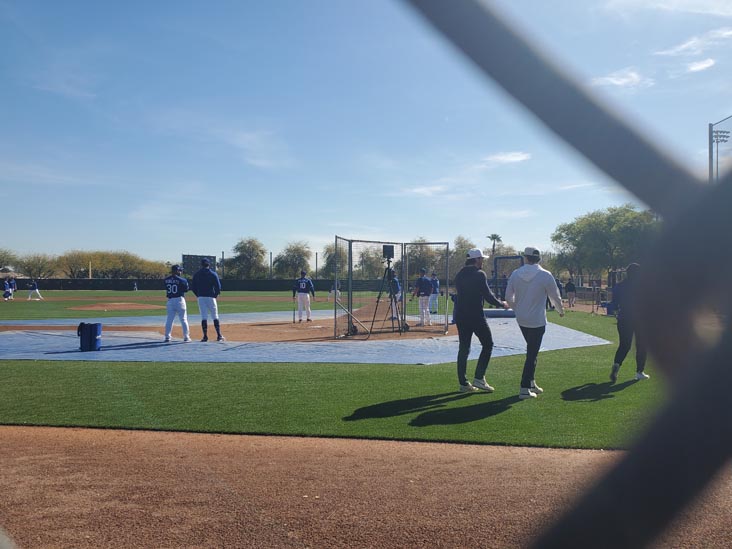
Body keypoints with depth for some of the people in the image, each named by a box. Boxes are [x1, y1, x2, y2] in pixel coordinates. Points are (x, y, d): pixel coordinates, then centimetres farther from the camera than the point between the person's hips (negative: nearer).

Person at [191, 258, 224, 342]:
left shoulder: (196, 274, 5)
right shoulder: (213, 274, -3)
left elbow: (193, 287, 4)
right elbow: (218, 286, -7)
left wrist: (198, 295, 12)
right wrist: (215, 295, 6)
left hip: (201, 298, 2)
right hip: (210, 297, -2)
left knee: (204, 317, 5)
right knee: (215, 317, 4)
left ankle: (205, 336, 0)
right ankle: (219, 336, 2)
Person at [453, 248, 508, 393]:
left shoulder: (459, 274, 12)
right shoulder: (479, 274, -10)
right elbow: (487, 295, -13)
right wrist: (501, 304, 2)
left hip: (460, 315, 7)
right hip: (475, 315, -7)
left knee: (463, 348, 10)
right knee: (487, 344, 6)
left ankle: (463, 383, 10)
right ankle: (479, 378, -1)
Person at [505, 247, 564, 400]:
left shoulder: (515, 274, -2)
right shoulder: (545, 275, -13)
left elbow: (508, 297, 4)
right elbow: (555, 297, -4)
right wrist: (561, 311, 16)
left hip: (521, 320, 5)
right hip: (537, 321, -5)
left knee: (532, 351, 20)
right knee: (532, 354, 0)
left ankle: (531, 383, 23)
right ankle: (524, 389, 0)